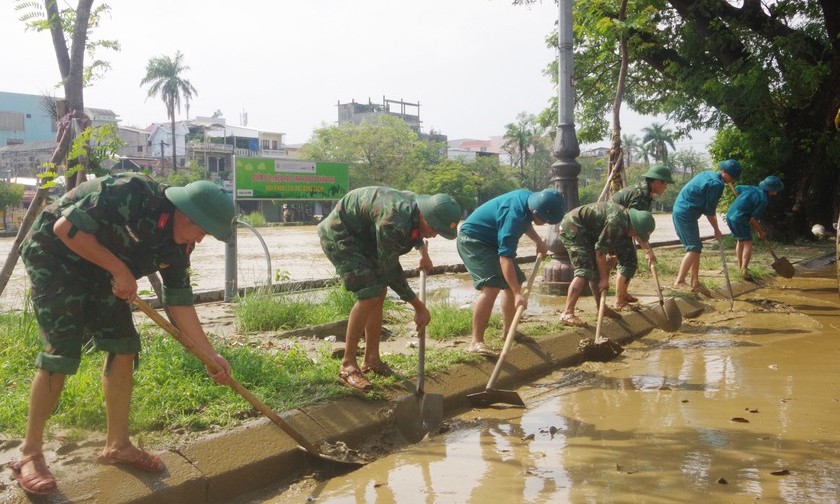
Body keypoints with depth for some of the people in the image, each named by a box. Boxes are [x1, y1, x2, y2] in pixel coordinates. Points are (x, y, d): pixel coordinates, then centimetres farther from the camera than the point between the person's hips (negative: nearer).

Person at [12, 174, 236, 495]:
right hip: (55, 255, -7)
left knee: (123, 347, 0)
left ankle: (117, 445, 11)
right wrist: (119, 270, -26)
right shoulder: (132, 194, -31)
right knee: (63, 352, -13)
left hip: (100, 270, 8)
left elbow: (179, 302, -2)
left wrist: (210, 355, -6)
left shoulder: (177, 246, -7)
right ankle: (30, 454, 1)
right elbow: (65, 227, -30)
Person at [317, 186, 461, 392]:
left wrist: (423, 252, 1)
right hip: (338, 235, -9)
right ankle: (347, 365, -12)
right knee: (369, 294, -19)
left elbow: (413, 231, 19)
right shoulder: (393, 222, -36)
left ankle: (371, 359, 16)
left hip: (362, 236, 9)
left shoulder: (419, 208, -8)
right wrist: (419, 307, -20)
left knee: (379, 292, 5)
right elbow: (391, 270, -27)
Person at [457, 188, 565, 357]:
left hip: (491, 240, 10)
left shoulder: (530, 198, -7)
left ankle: (509, 331, 30)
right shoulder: (514, 216, -34)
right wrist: (517, 294, -38)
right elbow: (505, 258, -37)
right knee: (491, 286, -26)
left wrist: (538, 240, 5)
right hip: (472, 240, -10)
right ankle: (476, 342, -23)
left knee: (514, 282, 14)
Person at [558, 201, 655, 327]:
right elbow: (600, 250, -22)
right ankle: (567, 314, -26)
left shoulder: (624, 215, 6)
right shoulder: (617, 222, -26)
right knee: (585, 271, -19)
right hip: (572, 228, -11)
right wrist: (604, 279, -15)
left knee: (597, 269, 14)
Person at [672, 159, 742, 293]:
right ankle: (679, 281, -15)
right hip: (686, 214, -10)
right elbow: (709, 211, -11)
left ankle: (695, 283, 15)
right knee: (694, 248, -10)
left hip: (679, 212, 10)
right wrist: (716, 229, 0)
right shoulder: (717, 184, -15)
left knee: (696, 247, 12)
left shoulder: (708, 174, 13)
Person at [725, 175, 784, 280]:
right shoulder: (763, 200, -13)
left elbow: (737, 189, 25)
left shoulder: (753, 188, 9)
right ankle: (744, 270, -16)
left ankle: (740, 266, 32)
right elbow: (753, 219, -12)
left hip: (730, 215, 9)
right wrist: (760, 232, 3)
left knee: (740, 241, 22)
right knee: (748, 243, -5)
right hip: (740, 219, -9)